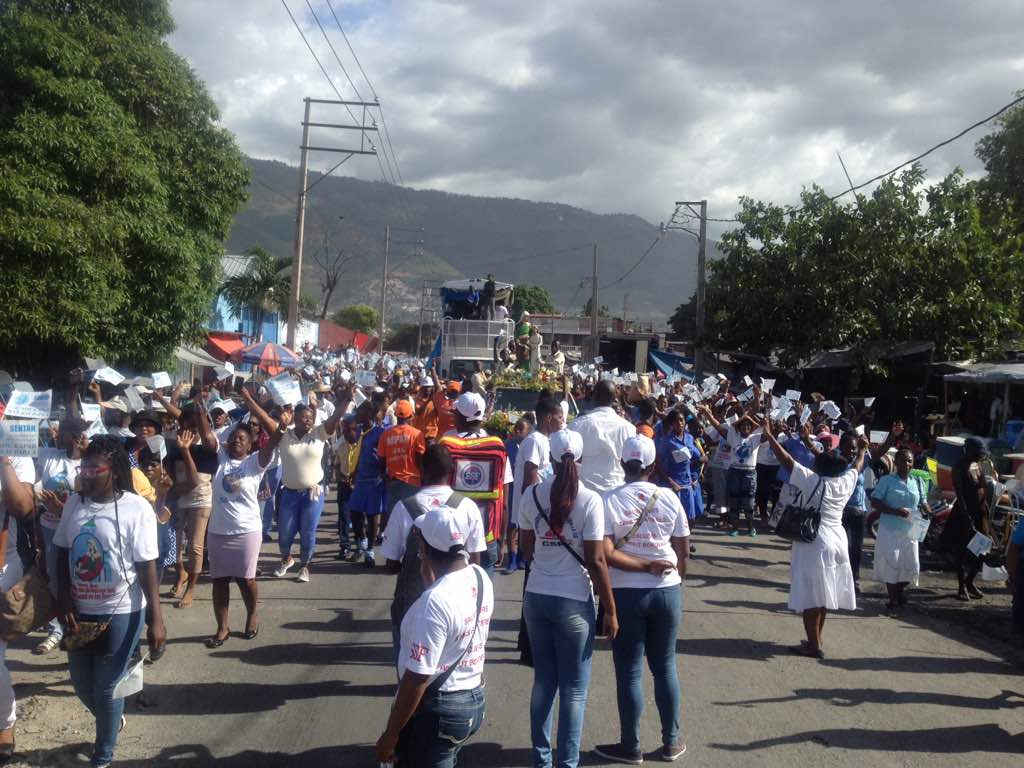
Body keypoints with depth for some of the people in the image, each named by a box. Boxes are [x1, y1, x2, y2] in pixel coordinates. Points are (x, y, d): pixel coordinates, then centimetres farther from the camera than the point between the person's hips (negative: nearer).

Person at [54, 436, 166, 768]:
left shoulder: (136, 508, -16)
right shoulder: (74, 503, -1)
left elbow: (147, 567, -14)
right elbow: (63, 556, 6)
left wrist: (156, 619, -15)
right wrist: (64, 605, -3)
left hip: (121, 613, -5)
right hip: (79, 611, 5)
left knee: (106, 686, 5)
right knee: (81, 682, 17)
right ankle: (113, 720, 48)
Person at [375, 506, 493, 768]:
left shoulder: (435, 601, -29)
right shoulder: (481, 578, -3)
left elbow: (417, 678, -25)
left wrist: (390, 734, -15)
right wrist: (432, 578, 5)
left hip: (437, 709, -8)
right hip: (474, 699, 8)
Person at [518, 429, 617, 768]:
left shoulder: (532, 495, -1)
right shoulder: (589, 500, -13)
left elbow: (526, 549, 9)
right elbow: (595, 560, -13)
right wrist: (610, 610, -5)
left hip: (536, 597, 4)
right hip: (573, 602, -4)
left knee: (543, 680, 17)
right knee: (574, 689, 7)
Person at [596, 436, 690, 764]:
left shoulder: (609, 501, -10)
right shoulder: (670, 498, -1)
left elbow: (605, 554, -18)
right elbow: (683, 550, 4)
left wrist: (645, 566, -11)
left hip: (626, 593, -3)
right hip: (668, 591, 3)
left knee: (629, 671, 7)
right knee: (665, 666, 16)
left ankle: (631, 746, 16)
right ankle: (671, 741, 24)